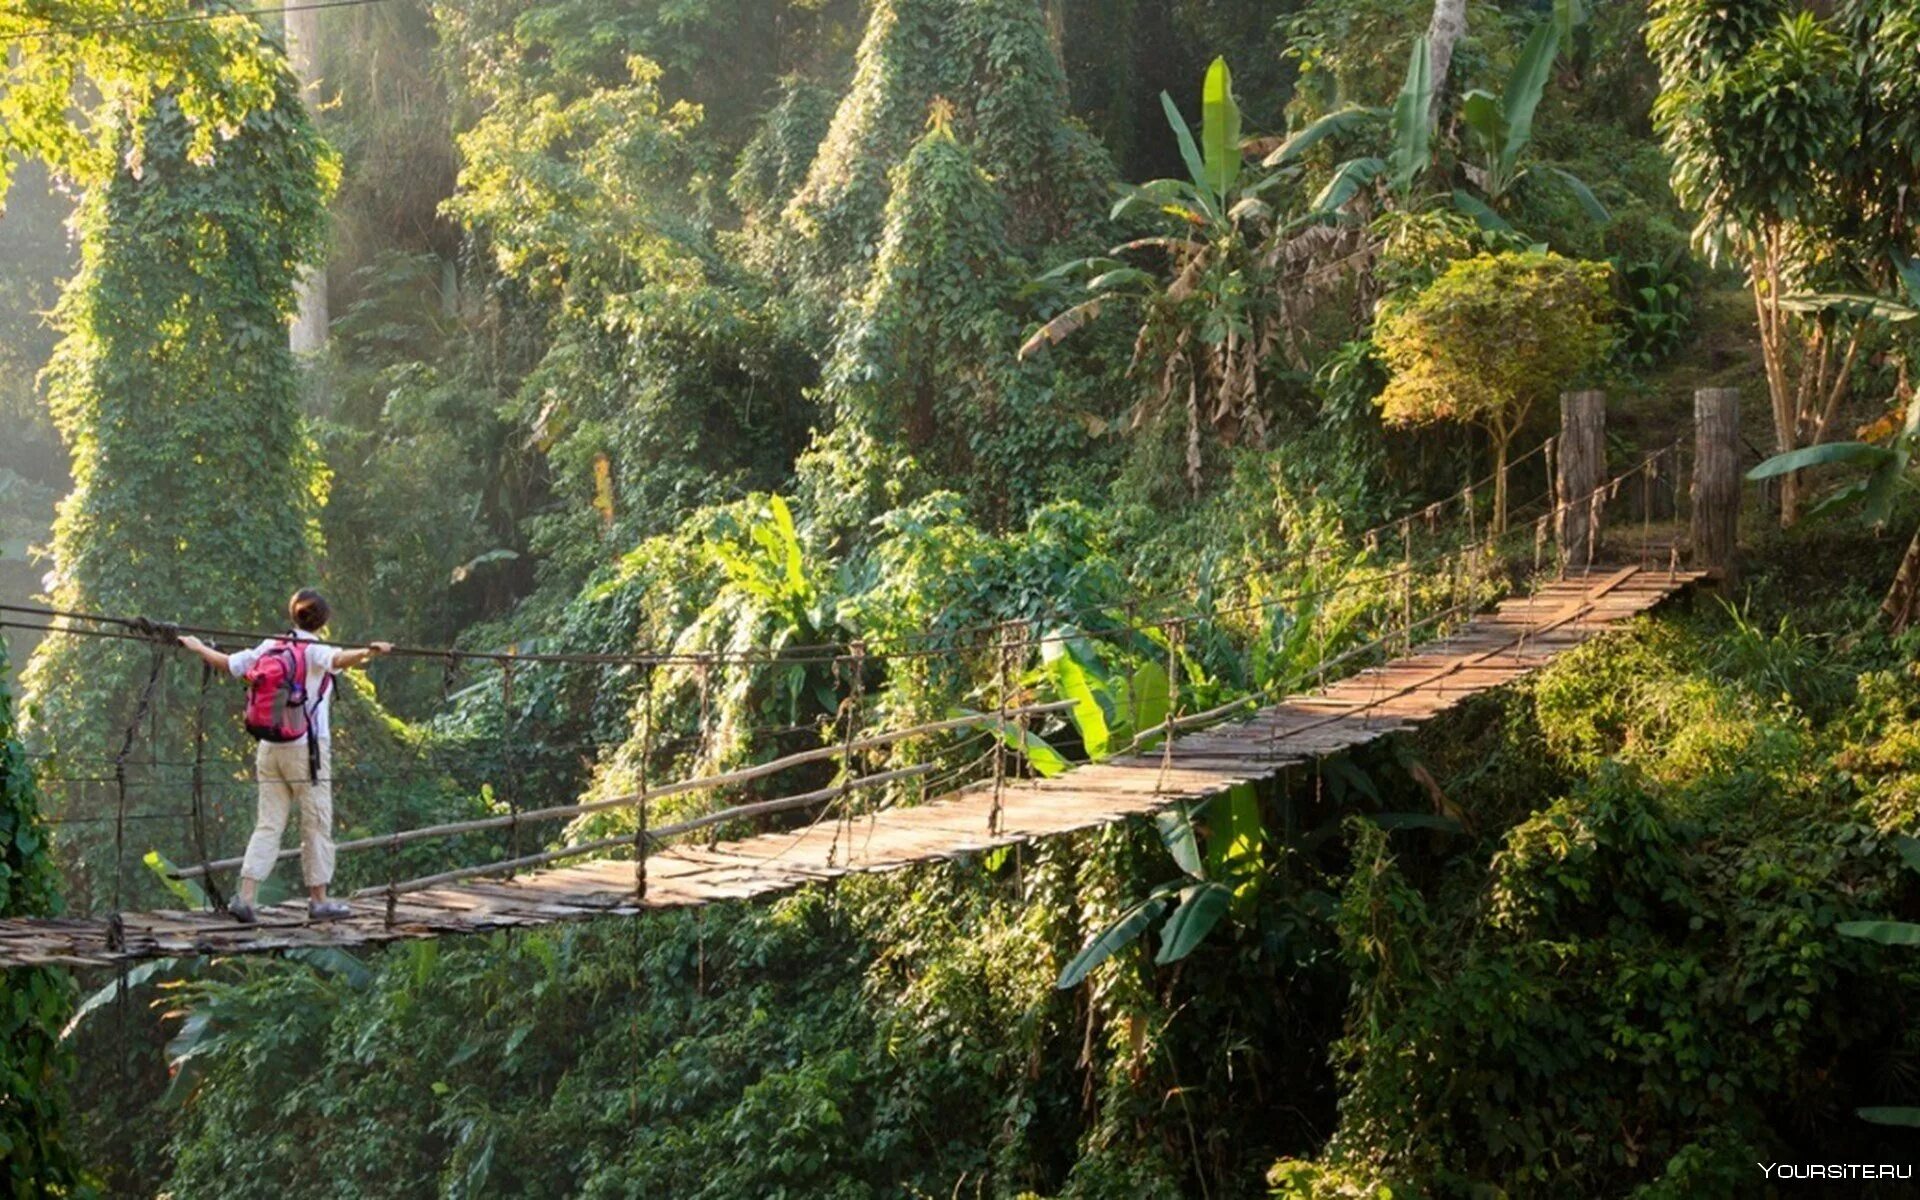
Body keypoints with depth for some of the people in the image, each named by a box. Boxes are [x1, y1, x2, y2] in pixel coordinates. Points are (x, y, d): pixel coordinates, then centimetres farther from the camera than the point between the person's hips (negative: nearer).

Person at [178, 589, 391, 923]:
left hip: (269, 748, 5)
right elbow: (339, 659, -29)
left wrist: (198, 647, 35)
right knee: (317, 826, 4)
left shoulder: (270, 647, 9)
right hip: (306, 748, -5)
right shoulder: (315, 651, -6)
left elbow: (227, 663, 18)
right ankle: (318, 901, 9)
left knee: (268, 824, 6)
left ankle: (246, 896, -4)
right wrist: (368, 652, -47)